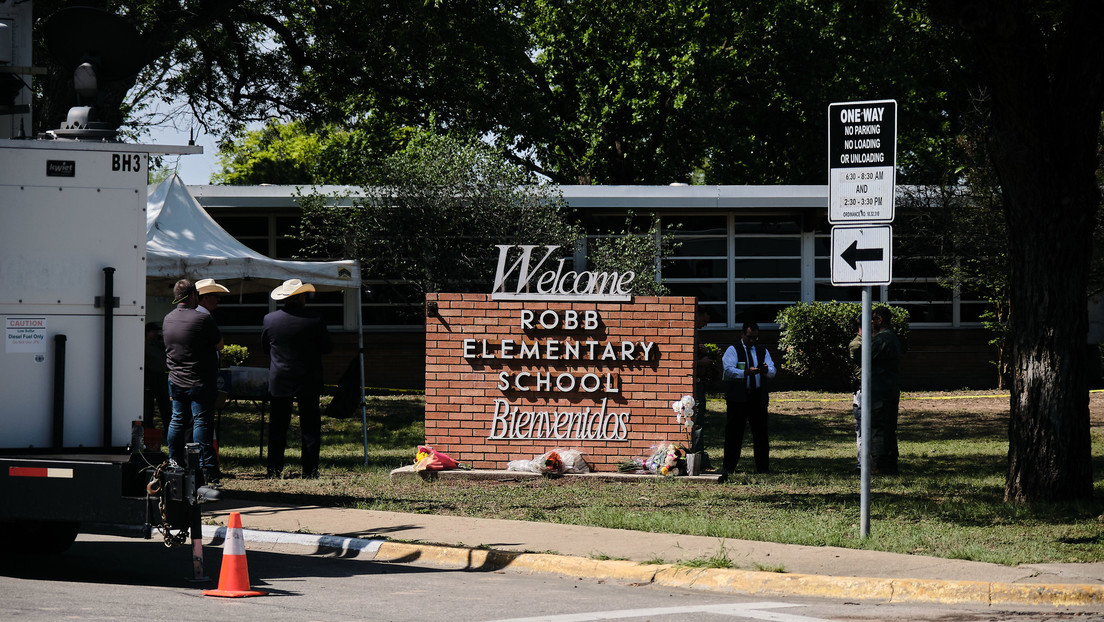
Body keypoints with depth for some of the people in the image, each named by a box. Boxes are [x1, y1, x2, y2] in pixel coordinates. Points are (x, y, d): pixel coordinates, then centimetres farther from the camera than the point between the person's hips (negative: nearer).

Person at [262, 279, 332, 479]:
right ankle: (309, 470, 4)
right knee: (310, 427, 5)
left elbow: (264, 347, 8)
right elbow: (326, 348, 0)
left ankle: (274, 470, 5)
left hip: (279, 381, 1)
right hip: (309, 382, -1)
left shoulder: (270, 320, -4)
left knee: (278, 427, 7)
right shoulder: (315, 320, -10)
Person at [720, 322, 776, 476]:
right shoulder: (733, 350, 6)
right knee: (734, 433, -2)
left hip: (759, 397, 3)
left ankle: (763, 467, 7)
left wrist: (766, 370, -18)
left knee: (761, 432, 2)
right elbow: (728, 371, -10)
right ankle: (729, 467, 3)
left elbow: (772, 372, 6)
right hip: (738, 397, -3)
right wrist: (746, 372, -25)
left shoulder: (762, 351, 18)